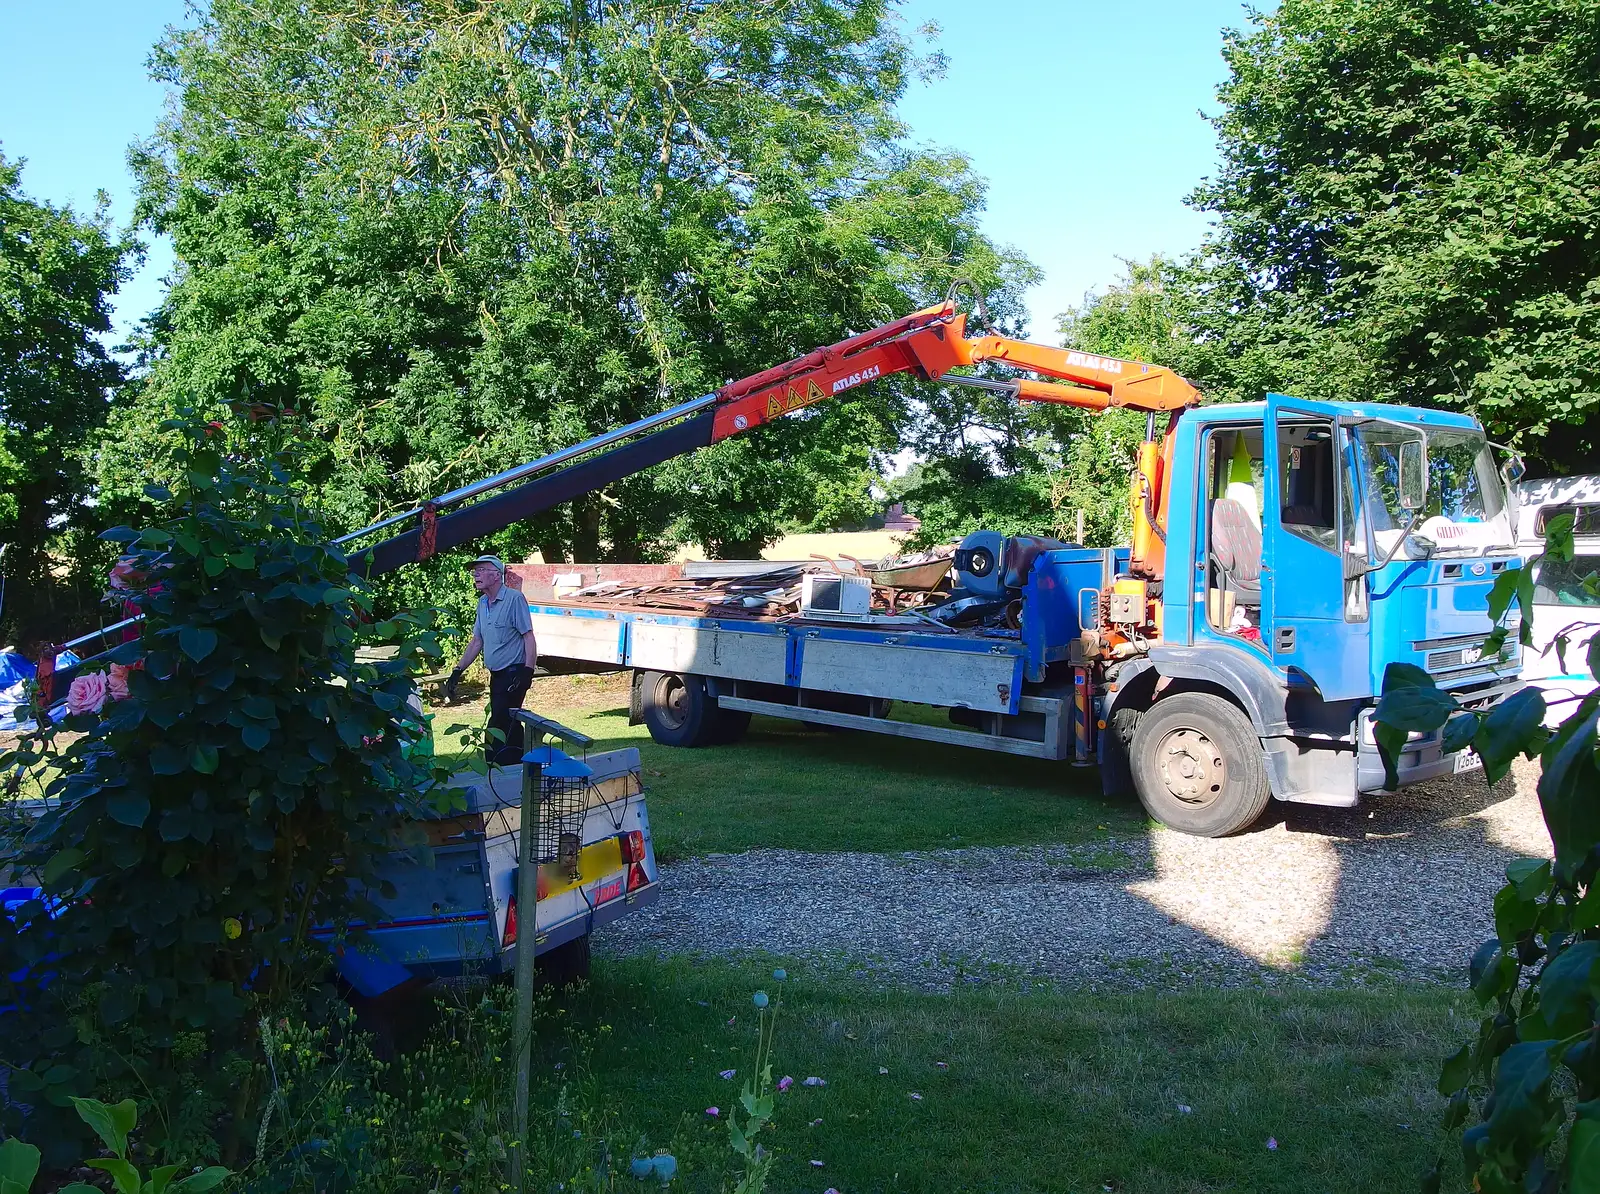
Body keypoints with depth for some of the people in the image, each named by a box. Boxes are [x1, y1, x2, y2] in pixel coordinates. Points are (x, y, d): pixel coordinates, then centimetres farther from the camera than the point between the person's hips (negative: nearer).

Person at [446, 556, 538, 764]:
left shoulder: (514, 599, -13)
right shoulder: (482, 603, 12)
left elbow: (529, 637, -16)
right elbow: (477, 641, 18)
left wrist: (528, 671, -23)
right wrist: (458, 671, 14)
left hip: (513, 674, -8)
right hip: (496, 675, 8)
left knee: (498, 730, -11)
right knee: (511, 726, 13)